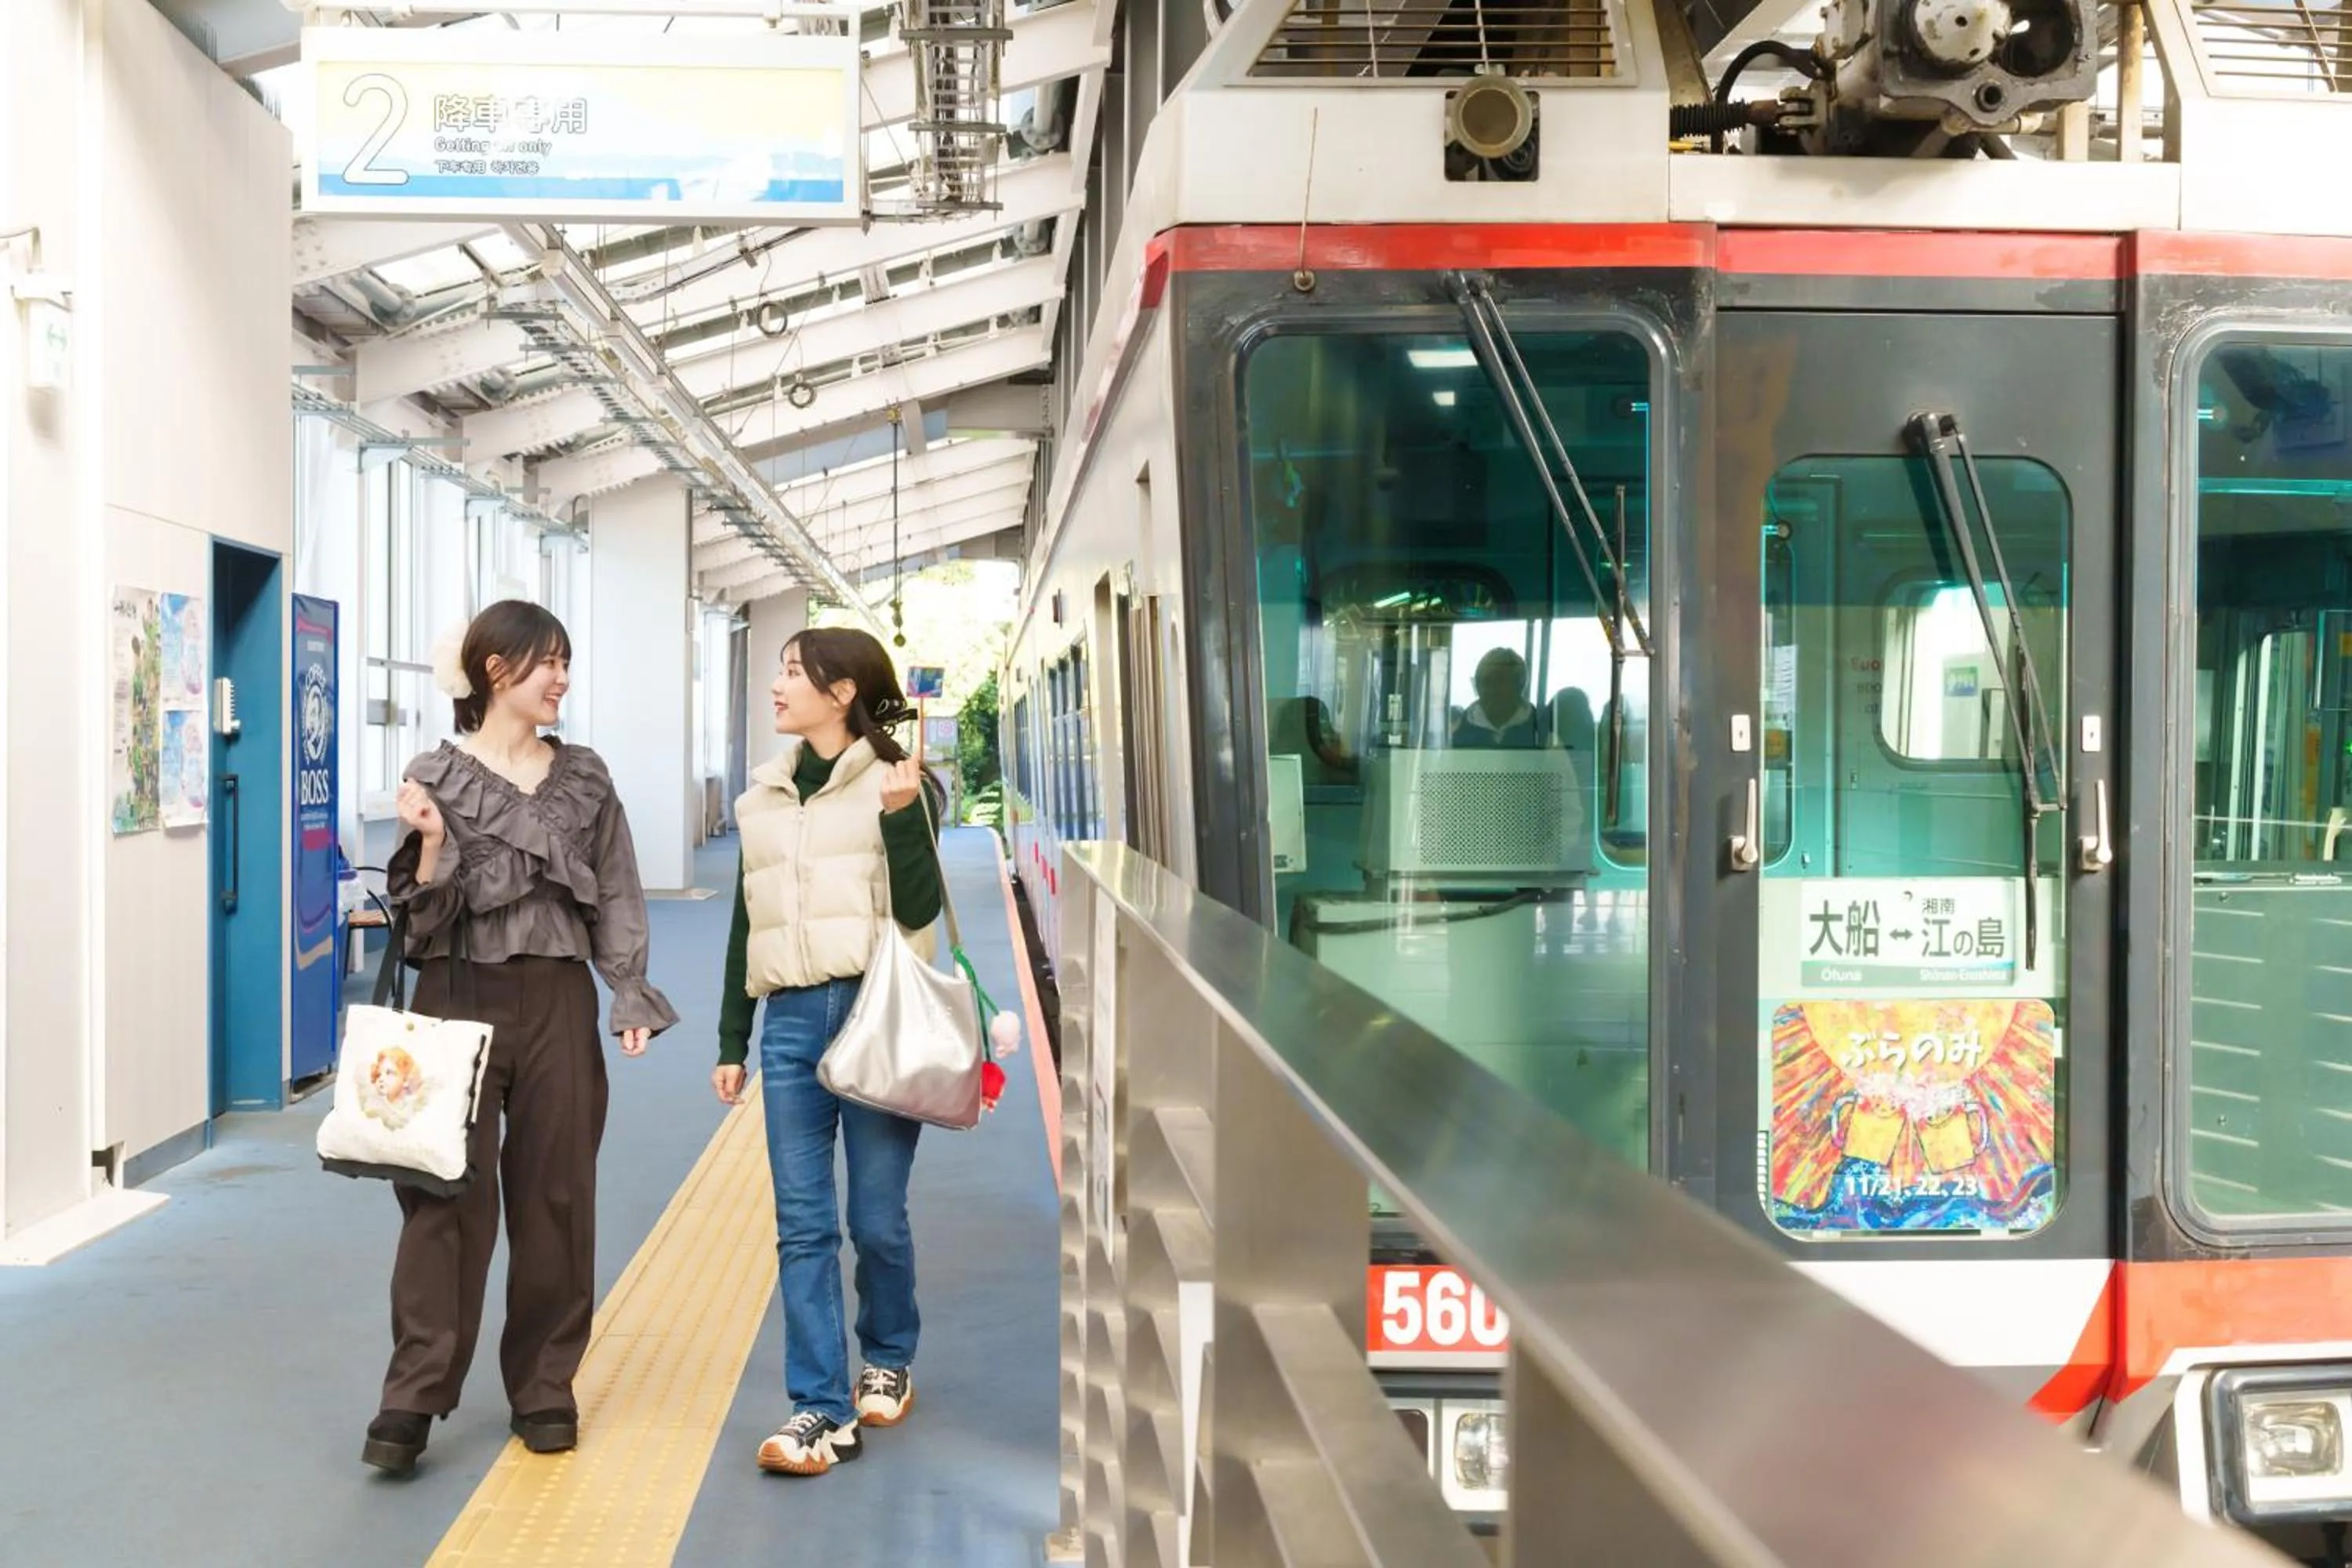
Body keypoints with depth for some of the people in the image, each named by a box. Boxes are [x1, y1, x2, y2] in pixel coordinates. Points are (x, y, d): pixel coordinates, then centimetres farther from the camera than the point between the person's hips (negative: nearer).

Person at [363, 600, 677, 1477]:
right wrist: (433, 844, -21)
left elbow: (616, 898, 10)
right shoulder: (436, 777, -2)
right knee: (449, 1195, -3)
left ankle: (544, 1390, 18)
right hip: (460, 1000, -3)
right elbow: (423, 915, -3)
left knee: (555, 1196, 6)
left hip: (557, 1003, 3)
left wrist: (632, 998, 0)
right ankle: (412, 1399, 4)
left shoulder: (584, 778, 8)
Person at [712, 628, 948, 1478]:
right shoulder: (763, 799, 15)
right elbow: (746, 927, 18)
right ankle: (823, 1410, 4)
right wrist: (731, 1043, 17)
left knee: (877, 1217, 3)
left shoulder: (901, 784, 1)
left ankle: (888, 1361, 29)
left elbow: (919, 911, -8)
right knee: (803, 1226, 0)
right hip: (791, 1023, 4)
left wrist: (901, 817, -19)